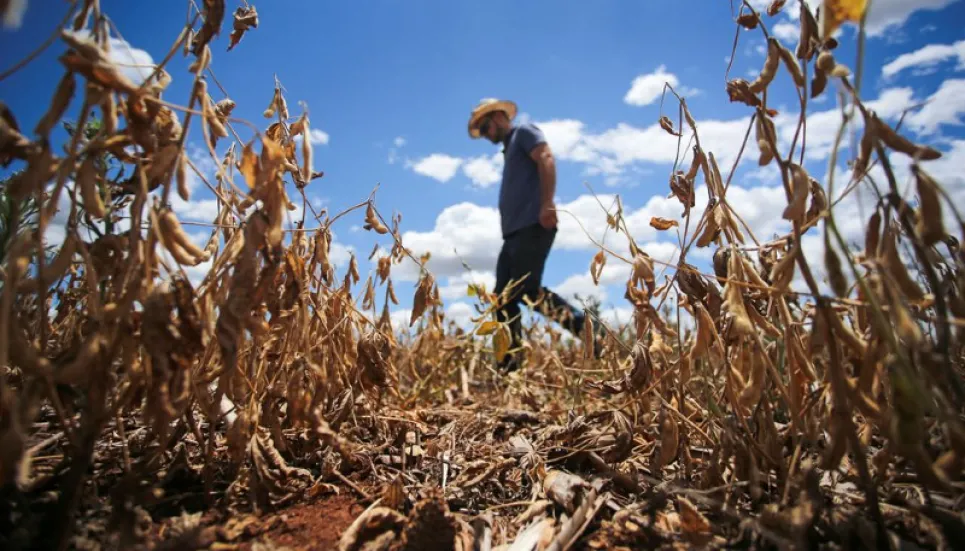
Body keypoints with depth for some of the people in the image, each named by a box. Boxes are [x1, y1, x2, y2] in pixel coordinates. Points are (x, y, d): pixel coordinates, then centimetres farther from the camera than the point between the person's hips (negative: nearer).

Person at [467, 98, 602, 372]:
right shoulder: (509, 149, 31)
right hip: (515, 232, 10)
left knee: (528, 290, -17)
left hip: (532, 226, -9)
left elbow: (546, 159, -13)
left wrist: (547, 204, -26)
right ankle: (510, 368, 3)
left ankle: (586, 328, -8)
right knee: (504, 298, 2)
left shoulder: (524, 131, 6)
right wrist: (506, 226, 17)